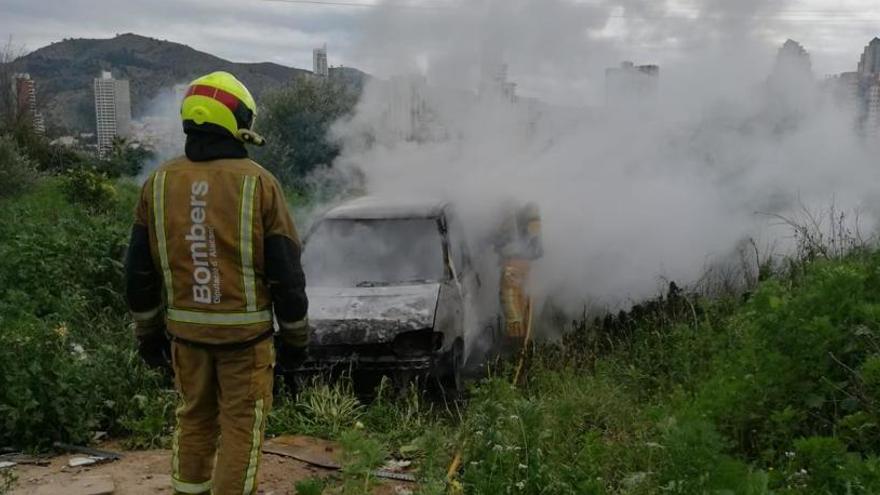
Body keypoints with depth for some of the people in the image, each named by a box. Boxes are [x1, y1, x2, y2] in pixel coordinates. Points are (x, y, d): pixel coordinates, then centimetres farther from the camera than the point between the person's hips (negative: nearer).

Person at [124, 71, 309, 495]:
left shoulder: (158, 183, 0)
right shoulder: (258, 183, -12)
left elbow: (139, 269, 5)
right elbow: (286, 270, -8)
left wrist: (148, 332, 17)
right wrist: (294, 335, 4)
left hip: (186, 331, 4)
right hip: (245, 332, -4)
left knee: (194, 420, 20)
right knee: (241, 426, 8)